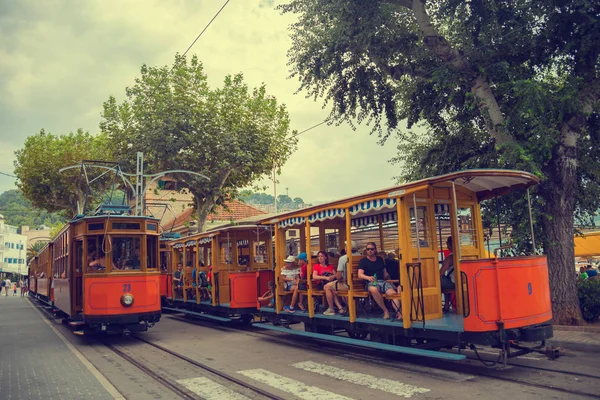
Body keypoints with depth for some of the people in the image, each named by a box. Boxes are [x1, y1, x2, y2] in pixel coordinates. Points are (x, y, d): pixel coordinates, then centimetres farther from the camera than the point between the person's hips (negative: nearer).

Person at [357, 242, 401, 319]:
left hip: (382, 281, 3)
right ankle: (385, 311, -26)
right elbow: (360, 275, -5)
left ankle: (399, 313, -42)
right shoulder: (363, 261, 8)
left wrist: (391, 283, 21)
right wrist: (368, 277, -26)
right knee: (374, 290, -40)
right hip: (371, 283, -3)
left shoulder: (380, 259, 21)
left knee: (393, 293, -29)